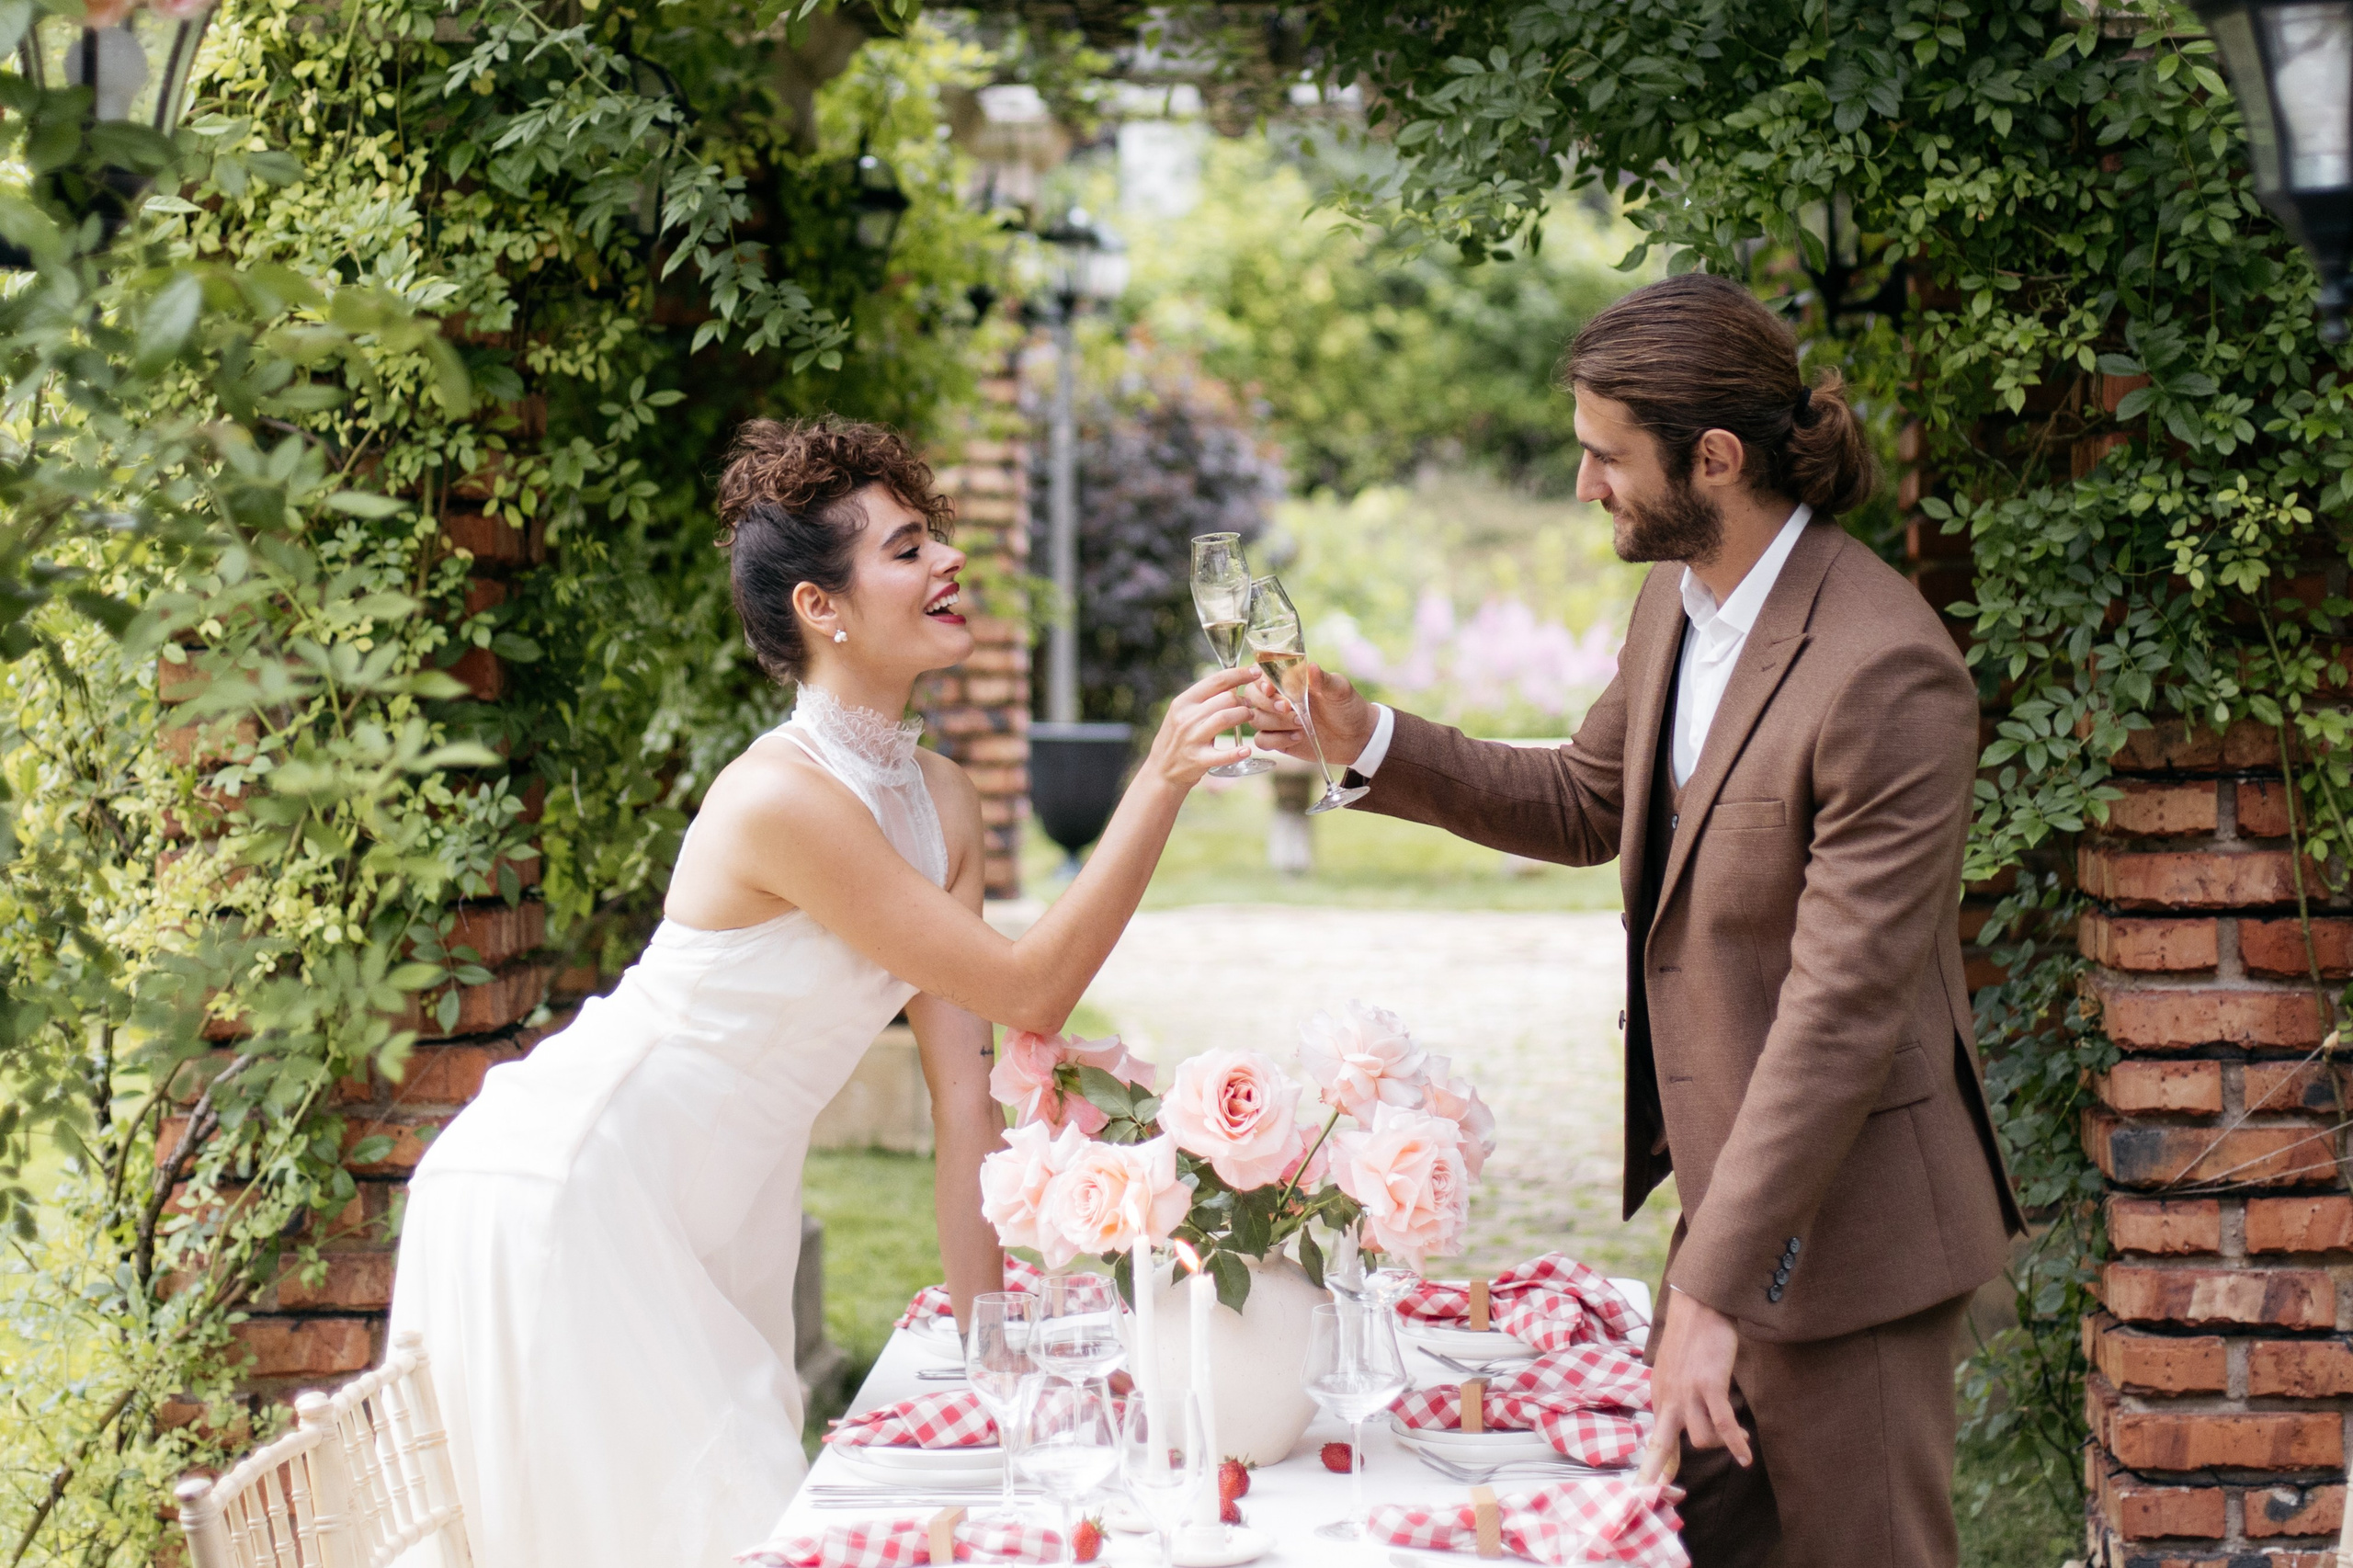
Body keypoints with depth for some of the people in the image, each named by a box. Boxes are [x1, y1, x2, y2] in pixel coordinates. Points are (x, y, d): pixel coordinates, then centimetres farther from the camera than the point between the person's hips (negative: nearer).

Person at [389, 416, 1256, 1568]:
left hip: (707, 1216, 8)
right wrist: (1161, 784, -26)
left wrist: (981, 1325, -1)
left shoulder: (941, 801, 2)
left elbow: (964, 1077, 1)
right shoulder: (782, 799, -25)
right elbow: (1029, 990, -24)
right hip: (567, 1200, -8)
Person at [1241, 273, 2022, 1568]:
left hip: (1843, 1218, -9)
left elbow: (1844, 1009, -27)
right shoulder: (1674, 601, 3)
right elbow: (1585, 805, 20)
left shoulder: (1888, 678, -26)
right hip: (1726, 1181, 9)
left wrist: (1713, 1289, -27)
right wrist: (1370, 744, 7)